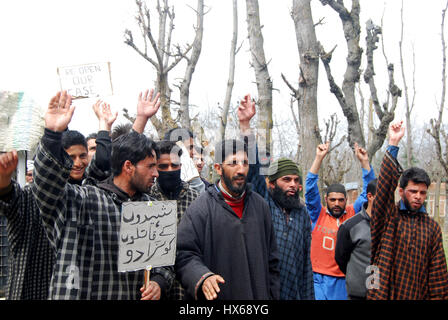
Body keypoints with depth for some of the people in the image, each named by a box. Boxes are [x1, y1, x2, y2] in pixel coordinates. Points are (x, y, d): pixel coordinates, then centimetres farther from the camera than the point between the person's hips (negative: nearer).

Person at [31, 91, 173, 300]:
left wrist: (159, 282, -4)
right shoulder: (84, 200, -8)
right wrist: (53, 134, -37)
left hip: (141, 295, 5)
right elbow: (47, 188, -26)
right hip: (81, 294, -5)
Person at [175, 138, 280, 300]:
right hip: (217, 296, -4)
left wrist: (273, 295, 8)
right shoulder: (200, 208, -9)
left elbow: (271, 259, 11)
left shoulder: (259, 205, 7)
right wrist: (202, 277, -30)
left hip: (259, 295, 4)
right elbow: (184, 256, -13)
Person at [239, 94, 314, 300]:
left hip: (291, 294, 5)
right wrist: (245, 125, -21)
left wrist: (307, 296, 13)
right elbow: (252, 166, -13)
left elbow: (305, 260, 15)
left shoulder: (302, 213, 12)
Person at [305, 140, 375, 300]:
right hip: (321, 279, -2)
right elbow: (311, 187, -7)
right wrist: (319, 157, -12)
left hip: (346, 279, 2)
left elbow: (368, 191, 3)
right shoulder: (318, 215, 1)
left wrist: (364, 162, -5)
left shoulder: (353, 214, 5)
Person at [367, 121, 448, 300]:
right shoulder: (388, 217, -1)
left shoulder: (432, 227, 9)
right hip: (381, 293, -3)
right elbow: (384, 186, -17)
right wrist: (393, 144, -23)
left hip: (417, 295, 3)